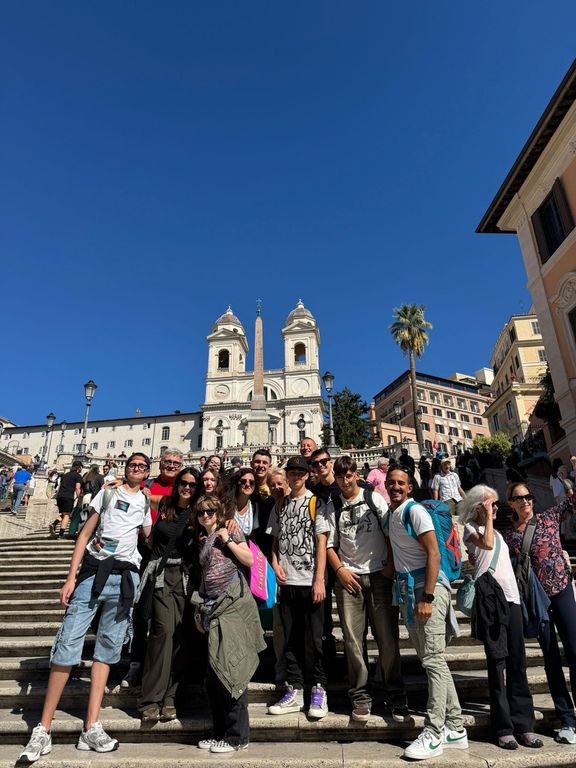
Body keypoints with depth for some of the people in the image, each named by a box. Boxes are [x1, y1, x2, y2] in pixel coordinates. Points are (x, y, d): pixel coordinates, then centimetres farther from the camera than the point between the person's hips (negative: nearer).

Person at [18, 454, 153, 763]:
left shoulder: (147, 503, 14)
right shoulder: (107, 493, 10)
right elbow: (85, 535, 5)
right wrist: (71, 577, -2)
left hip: (125, 578, 1)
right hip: (92, 571, -1)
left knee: (106, 650, 4)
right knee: (67, 645, -4)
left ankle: (91, 729, 11)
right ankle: (43, 730, 6)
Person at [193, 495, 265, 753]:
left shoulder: (230, 531, 1)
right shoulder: (203, 542, 18)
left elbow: (249, 560, -9)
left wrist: (228, 540, -12)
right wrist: (199, 610, 16)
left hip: (233, 603, -7)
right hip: (214, 607, 7)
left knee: (230, 667, -6)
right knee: (214, 673, 9)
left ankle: (237, 736, 4)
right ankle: (221, 732, 21)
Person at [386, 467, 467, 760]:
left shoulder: (415, 511, -11)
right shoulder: (392, 514, 13)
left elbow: (433, 553, -15)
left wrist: (427, 597, -20)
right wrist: (405, 598, 12)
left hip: (427, 587, -9)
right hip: (407, 590, 9)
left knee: (433, 660, -4)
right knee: (432, 660, 13)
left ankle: (434, 733, 5)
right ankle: (455, 729, 23)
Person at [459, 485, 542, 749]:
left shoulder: (497, 531, 24)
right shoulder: (471, 528, 1)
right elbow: (487, 544, -20)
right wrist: (487, 517, -10)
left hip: (511, 596, 7)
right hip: (490, 595, -7)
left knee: (517, 661, 6)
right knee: (497, 661, -4)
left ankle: (523, 724, 12)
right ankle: (504, 727, 4)